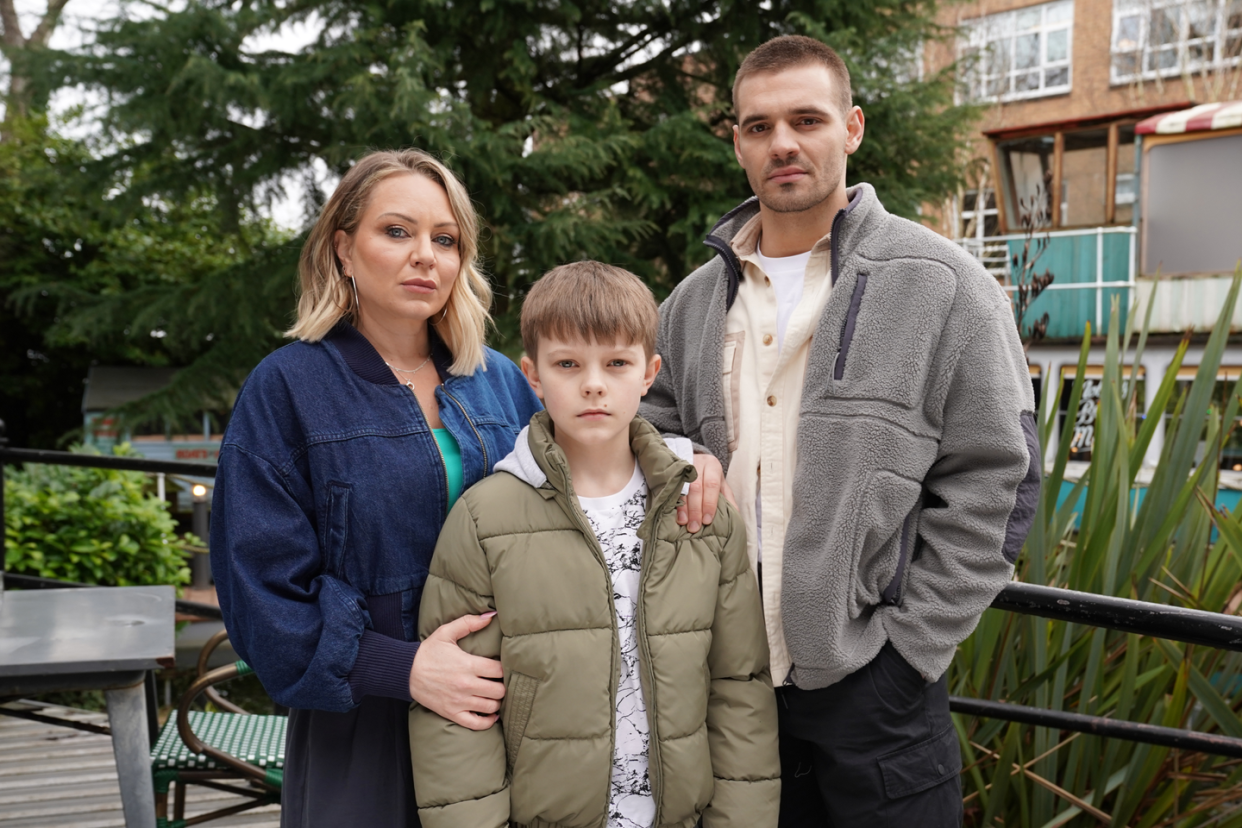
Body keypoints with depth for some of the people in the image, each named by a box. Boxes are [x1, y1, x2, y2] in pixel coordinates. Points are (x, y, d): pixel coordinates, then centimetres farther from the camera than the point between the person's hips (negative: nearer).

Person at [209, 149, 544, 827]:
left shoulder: (500, 381, 5)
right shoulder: (285, 389, -6)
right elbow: (261, 586, -10)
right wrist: (401, 668, -21)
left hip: (499, 714, 4)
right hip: (360, 734, -3)